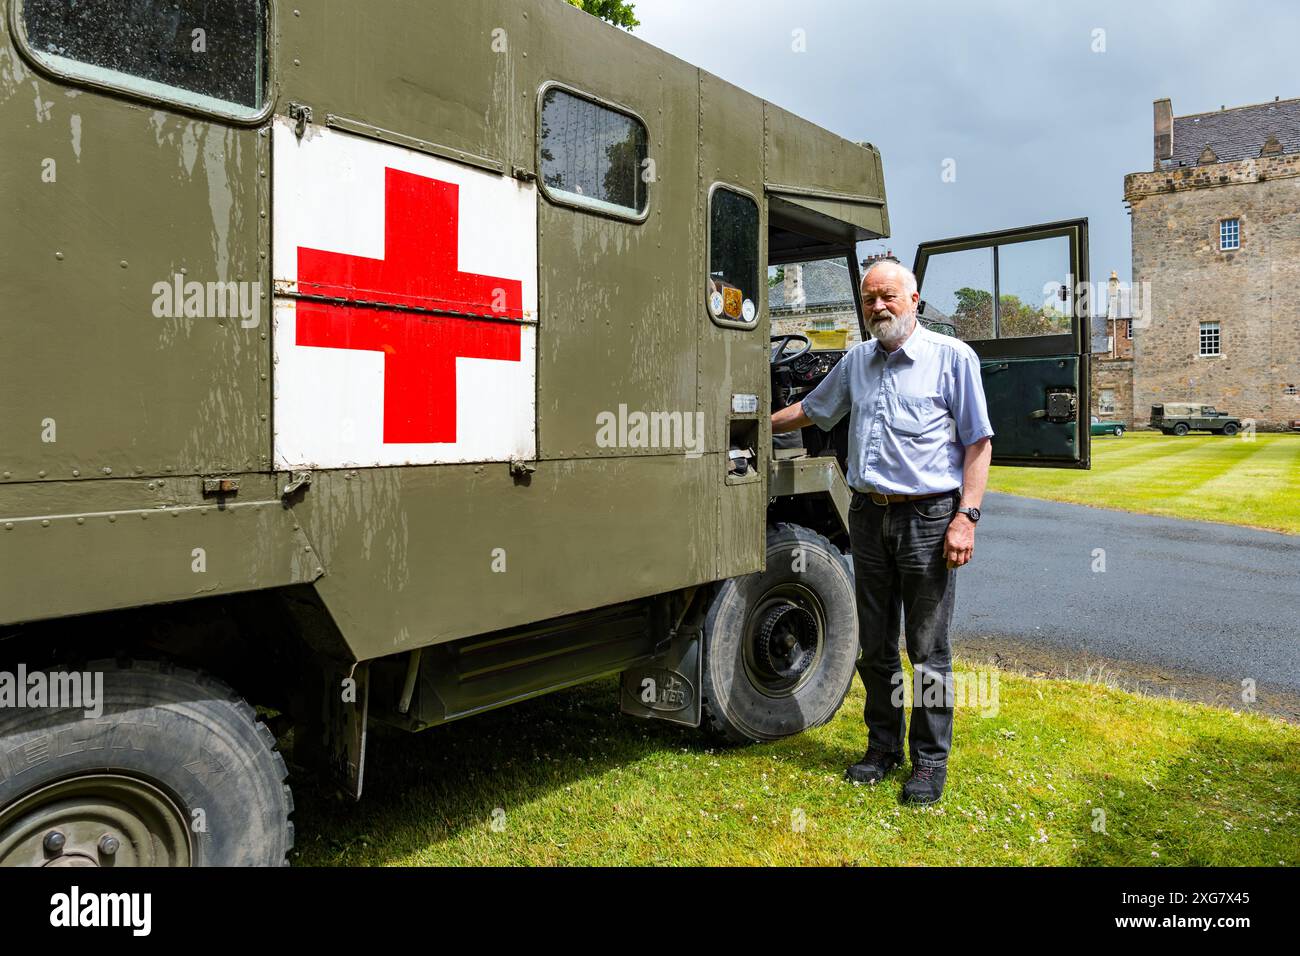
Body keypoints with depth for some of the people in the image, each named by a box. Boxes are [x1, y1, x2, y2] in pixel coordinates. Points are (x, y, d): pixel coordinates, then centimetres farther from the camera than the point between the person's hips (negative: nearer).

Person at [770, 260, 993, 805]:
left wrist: (966, 517, -13)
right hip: (869, 515, 5)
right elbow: (811, 410, 28)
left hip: (928, 517, -5)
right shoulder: (856, 361, 13)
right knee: (874, 646, 12)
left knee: (928, 651, 3)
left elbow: (977, 441, -5)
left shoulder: (952, 357, -2)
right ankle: (883, 747, 27)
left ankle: (930, 761, 18)